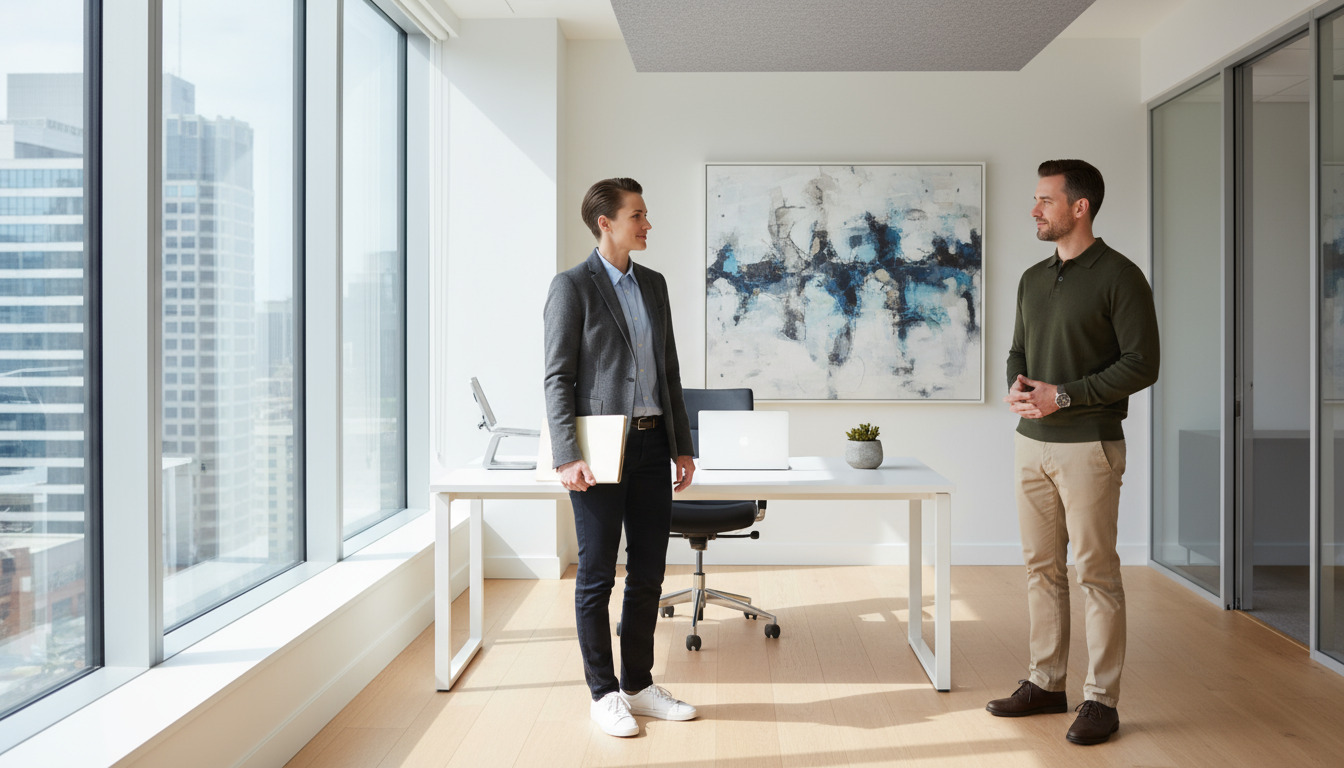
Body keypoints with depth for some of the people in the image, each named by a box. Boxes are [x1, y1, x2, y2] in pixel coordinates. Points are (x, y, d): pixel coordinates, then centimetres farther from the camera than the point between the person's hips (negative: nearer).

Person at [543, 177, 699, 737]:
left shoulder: (654, 284, 13)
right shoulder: (572, 286, -5)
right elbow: (558, 377, -10)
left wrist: (682, 446, 12)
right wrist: (567, 458, -17)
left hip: (652, 444, 6)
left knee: (649, 573, 10)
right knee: (597, 575, 4)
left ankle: (639, 686, 23)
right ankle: (604, 694, 16)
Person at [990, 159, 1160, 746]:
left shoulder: (1118, 276, -8)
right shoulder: (1033, 279, 13)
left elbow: (1142, 363, -12)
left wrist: (1063, 396, -17)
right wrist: (1017, 386, -2)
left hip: (1088, 445, -7)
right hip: (1032, 443, 7)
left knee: (1096, 572, -1)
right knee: (1042, 567, 12)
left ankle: (1101, 699, 8)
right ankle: (1045, 683, 22)